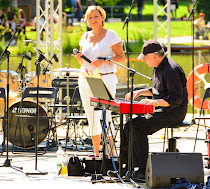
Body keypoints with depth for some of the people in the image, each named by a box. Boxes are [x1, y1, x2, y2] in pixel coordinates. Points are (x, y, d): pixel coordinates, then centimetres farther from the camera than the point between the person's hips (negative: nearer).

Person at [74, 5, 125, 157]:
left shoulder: (111, 35, -1)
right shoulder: (85, 37, 15)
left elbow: (122, 58, -3)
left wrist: (103, 61, -16)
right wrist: (79, 58, -1)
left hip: (106, 80, -6)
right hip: (86, 80, 6)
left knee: (105, 117, -12)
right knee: (92, 119, 7)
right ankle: (96, 154, 13)